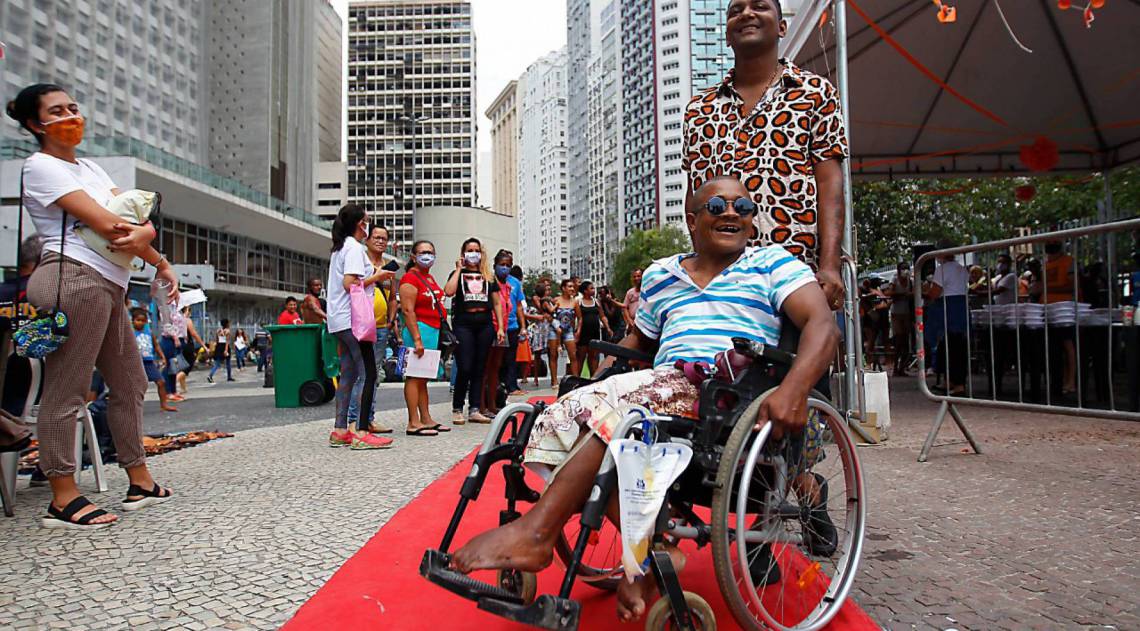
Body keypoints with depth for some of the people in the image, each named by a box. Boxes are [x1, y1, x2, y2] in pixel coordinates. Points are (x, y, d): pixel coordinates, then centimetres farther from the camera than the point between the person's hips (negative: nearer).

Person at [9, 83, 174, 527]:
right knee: (66, 391, -6)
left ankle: (140, 482, 22)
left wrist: (143, 233, -12)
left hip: (108, 287, 9)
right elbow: (104, 223, -12)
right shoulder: (41, 166, -3)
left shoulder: (91, 168, 23)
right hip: (75, 278, -9)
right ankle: (63, 500, -1)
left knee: (129, 383, 13)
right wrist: (160, 260, -2)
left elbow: (134, 219, 11)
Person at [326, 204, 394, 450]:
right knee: (367, 373, -10)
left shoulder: (340, 248, 21)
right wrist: (376, 277, -7)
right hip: (352, 319, -10)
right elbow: (350, 283, -18)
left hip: (339, 320, 10)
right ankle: (361, 433, -12)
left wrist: (374, 275, 16)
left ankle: (340, 431, 12)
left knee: (348, 373, 11)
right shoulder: (355, 248, -9)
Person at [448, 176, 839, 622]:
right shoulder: (660, 276, 25)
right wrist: (594, 380, 13)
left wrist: (792, 392, -24)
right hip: (663, 388, 6)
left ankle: (535, 534, -26)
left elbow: (822, 324, -4)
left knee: (611, 404, -30)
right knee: (565, 413, -20)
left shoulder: (771, 264, 10)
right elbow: (638, 341, 34)